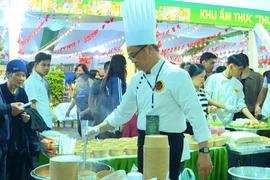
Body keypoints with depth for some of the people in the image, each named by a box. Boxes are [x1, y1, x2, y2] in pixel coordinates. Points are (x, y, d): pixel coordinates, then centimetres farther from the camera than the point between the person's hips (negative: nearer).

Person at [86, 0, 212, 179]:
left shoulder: (176, 75, -15)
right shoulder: (137, 79, 8)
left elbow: (196, 114, -17)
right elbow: (123, 112, 19)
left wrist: (204, 152, -18)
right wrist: (97, 129, 15)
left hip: (170, 146, -7)